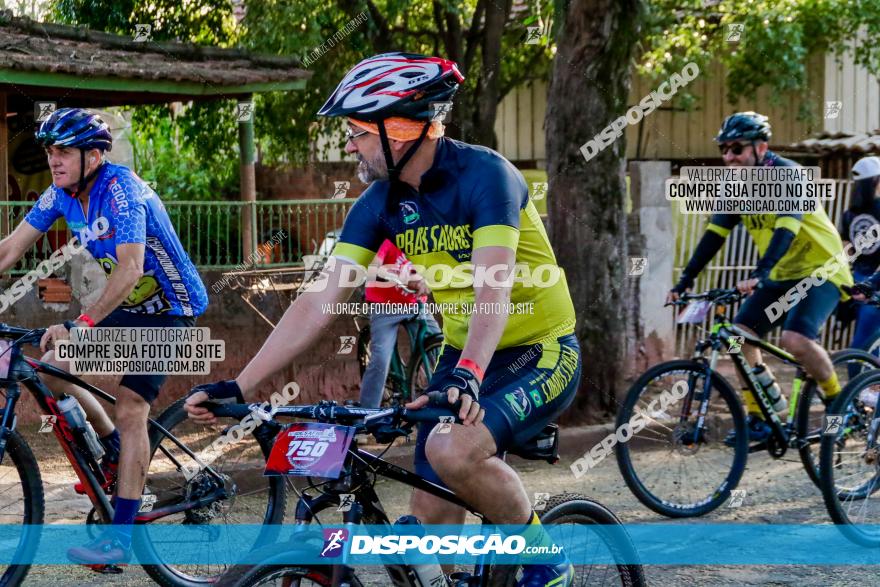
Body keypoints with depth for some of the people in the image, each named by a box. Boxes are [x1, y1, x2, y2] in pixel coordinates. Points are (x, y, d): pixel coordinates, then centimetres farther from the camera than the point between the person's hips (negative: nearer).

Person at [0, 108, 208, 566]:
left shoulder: (121, 189, -26)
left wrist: (81, 324, -45)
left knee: (130, 408, -13)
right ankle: (113, 446, 17)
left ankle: (120, 536, -12)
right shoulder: (61, 194, -4)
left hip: (168, 308, -7)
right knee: (50, 367, -5)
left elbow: (130, 269, -37)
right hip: (126, 305, 7)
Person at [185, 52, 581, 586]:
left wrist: (467, 376, -51)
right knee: (432, 520, 0)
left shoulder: (484, 175, -22)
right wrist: (239, 386, -14)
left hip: (541, 355, -7)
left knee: (452, 449, -32)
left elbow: (493, 290, -35)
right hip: (464, 356, 7)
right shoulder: (380, 203, -4)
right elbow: (320, 302, -7)